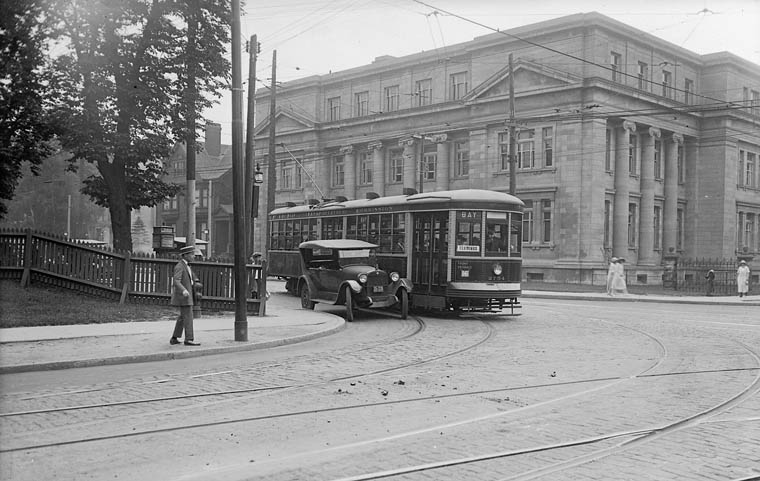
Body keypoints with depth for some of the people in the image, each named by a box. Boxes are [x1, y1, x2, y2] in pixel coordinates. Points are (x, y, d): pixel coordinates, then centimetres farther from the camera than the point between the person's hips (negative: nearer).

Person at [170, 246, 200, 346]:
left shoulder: (186, 265, 14)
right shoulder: (179, 266, -16)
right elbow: (176, 281, -27)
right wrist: (184, 290, -40)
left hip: (187, 295, 10)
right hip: (183, 295, -10)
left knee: (183, 317, 15)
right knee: (188, 317, -8)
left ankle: (174, 338, 20)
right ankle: (189, 339, -6)